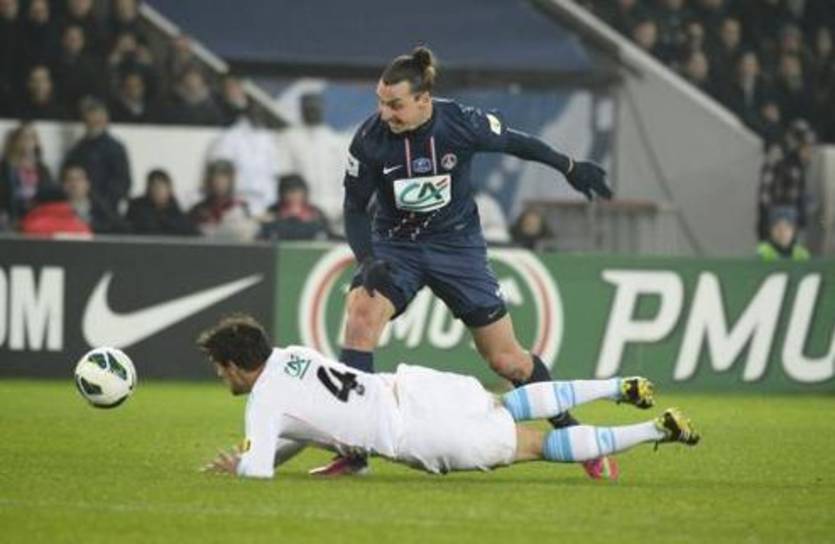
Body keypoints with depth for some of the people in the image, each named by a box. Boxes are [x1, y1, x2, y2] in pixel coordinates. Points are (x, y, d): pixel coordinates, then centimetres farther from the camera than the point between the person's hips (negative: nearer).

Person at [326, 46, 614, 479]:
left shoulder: (460, 124, -19)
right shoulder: (370, 139, -17)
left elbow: (515, 143, 1)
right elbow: (355, 208, -6)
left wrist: (570, 168, 13)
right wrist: (367, 261, -21)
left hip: (457, 245, 0)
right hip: (394, 246, 1)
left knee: (507, 360, 0)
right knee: (362, 313, -28)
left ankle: (570, 431, 24)